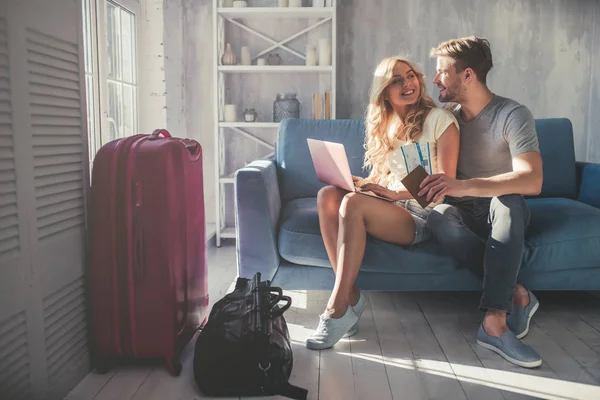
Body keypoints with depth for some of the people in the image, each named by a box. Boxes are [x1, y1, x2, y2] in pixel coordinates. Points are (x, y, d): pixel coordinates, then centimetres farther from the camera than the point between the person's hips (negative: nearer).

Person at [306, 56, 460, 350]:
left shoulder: (439, 119, -2)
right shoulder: (385, 125, 17)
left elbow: (445, 183, -9)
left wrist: (395, 193, -20)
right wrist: (357, 182, -5)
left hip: (422, 216, -6)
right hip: (392, 205, 6)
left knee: (354, 203, -32)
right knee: (327, 195, -20)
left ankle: (338, 309, -28)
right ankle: (351, 294, -22)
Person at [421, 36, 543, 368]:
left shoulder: (512, 115, -12)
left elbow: (532, 181, -28)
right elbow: (433, 170, 11)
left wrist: (463, 186, -44)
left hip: (503, 213, -3)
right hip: (463, 212, 3)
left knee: (508, 201, -39)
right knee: (438, 217, -33)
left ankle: (494, 322, -42)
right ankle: (517, 294, -26)